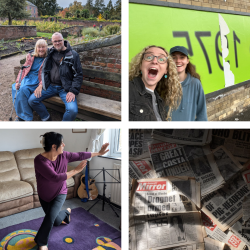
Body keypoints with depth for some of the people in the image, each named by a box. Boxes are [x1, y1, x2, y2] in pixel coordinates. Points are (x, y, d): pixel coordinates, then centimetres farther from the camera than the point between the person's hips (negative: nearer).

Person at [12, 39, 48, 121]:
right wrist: (17, 82, 1)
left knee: (23, 90, -31)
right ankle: (19, 115, -18)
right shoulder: (30, 56, 16)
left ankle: (22, 116, -18)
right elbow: (23, 69, 16)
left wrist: (40, 86, -24)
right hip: (27, 78, 5)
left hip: (37, 80, -5)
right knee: (17, 89, -27)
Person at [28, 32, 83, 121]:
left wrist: (73, 91, -15)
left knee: (73, 110, -28)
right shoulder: (51, 53, 11)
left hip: (65, 88, -4)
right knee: (32, 100, -9)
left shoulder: (73, 55, -2)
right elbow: (44, 70, 18)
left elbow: (78, 74, -4)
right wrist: (41, 84, 3)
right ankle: (47, 119, 11)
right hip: (50, 85, 5)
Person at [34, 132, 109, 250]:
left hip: (59, 193, 1)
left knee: (50, 216, -18)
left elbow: (80, 155, 0)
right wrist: (75, 171, -30)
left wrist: (99, 153, 6)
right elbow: (55, 178, -37)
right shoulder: (40, 160, -31)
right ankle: (66, 212, 47)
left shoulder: (64, 155, -16)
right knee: (56, 221, 9)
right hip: (45, 195, -1)